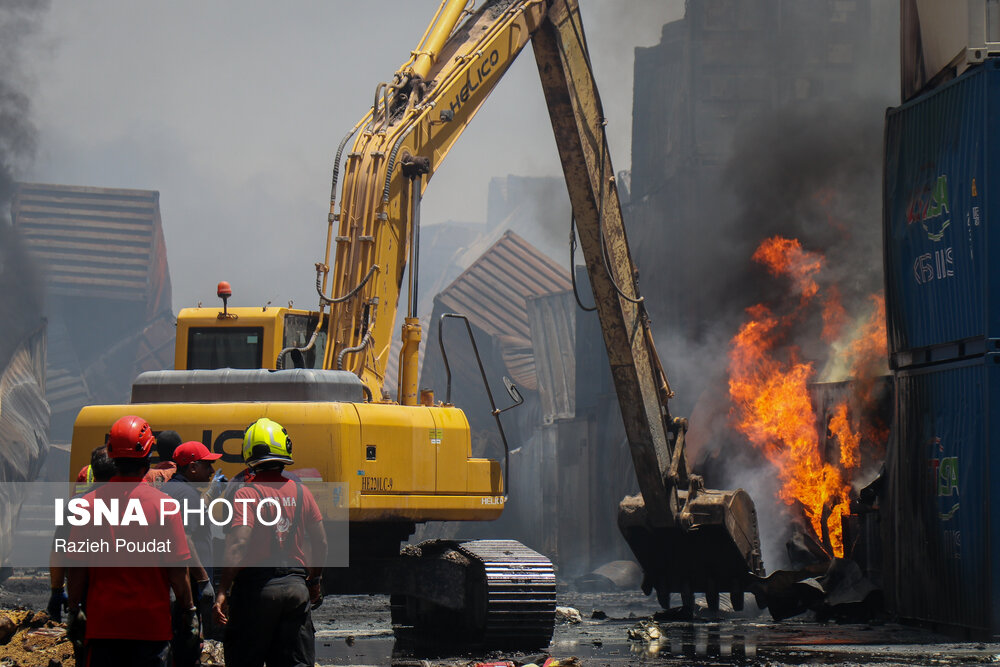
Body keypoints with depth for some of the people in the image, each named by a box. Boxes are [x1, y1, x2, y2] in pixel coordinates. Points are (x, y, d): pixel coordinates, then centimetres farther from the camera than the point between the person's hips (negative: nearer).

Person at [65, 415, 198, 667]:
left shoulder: (89, 504, -5)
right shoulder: (164, 504, -9)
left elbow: (77, 568, -1)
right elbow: (178, 570, -7)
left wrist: (75, 612, 10)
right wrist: (189, 612, 4)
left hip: (101, 624, 1)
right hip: (152, 625, -1)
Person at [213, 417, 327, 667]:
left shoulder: (247, 494, -11)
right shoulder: (300, 492, 4)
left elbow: (238, 545, -20)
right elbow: (321, 543, 9)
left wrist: (222, 591, -19)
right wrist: (313, 581, 24)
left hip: (257, 588, -4)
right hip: (296, 585, 4)